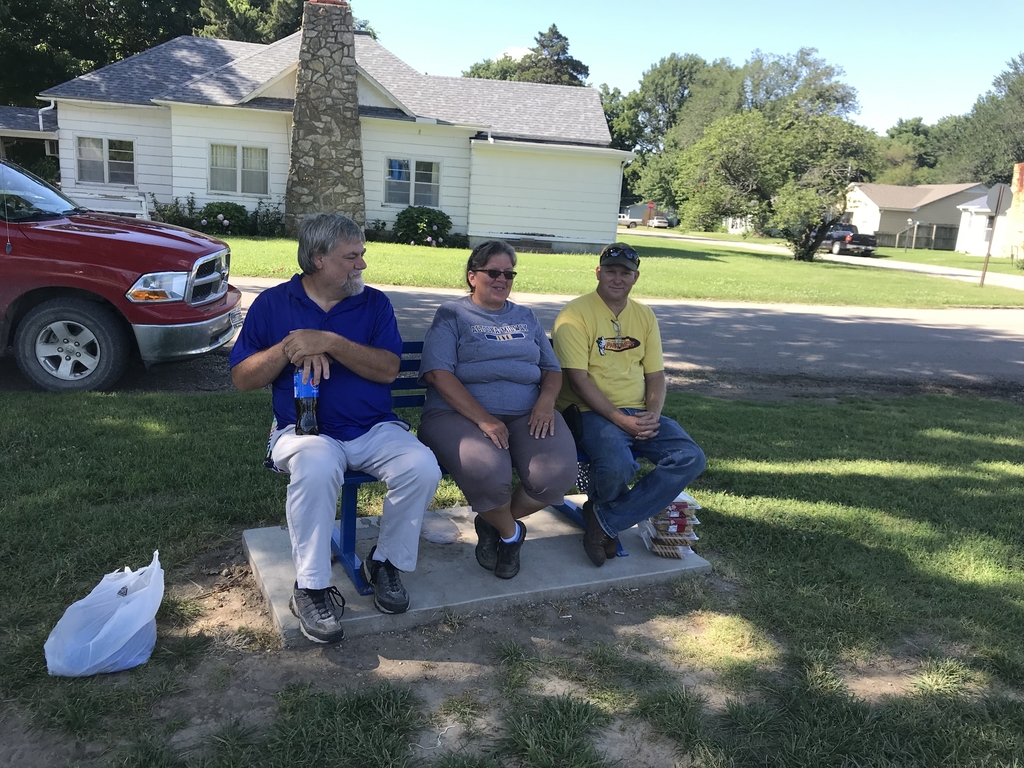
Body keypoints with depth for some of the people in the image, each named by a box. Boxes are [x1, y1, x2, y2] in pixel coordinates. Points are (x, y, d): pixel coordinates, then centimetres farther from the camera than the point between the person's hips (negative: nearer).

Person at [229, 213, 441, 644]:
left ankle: (387, 563, -1)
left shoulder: (374, 303, 10)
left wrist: (330, 342, -17)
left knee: (422, 467, -26)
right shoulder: (272, 304, 8)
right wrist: (289, 348, -12)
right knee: (317, 467, -37)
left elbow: (388, 369, -5)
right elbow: (241, 379, 4)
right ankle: (311, 588, -20)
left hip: (374, 429, 2)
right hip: (304, 430, -2)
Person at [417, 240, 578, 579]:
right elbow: (438, 373, -7)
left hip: (527, 413, 4)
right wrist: (483, 419, -18)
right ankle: (510, 533, 1)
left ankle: (493, 524, 4)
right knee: (488, 472, -36)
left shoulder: (526, 317, 24)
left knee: (558, 473, -25)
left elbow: (552, 369, 20)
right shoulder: (451, 316, 8)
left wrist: (546, 400, -5)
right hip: (459, 413, -4)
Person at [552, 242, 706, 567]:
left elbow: (655, 374, 13)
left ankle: (607, 519, -10)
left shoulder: (644, 316, 15)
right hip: (591, 412, -6)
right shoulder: (575, 315, -5)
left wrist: (653, 415, -7)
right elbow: (578, 379, -13)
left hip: (638, 413, 7)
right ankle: (603, 504, 6)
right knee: (618, 466, -35)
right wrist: (619, 418, -20)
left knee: (691, 458, -16)